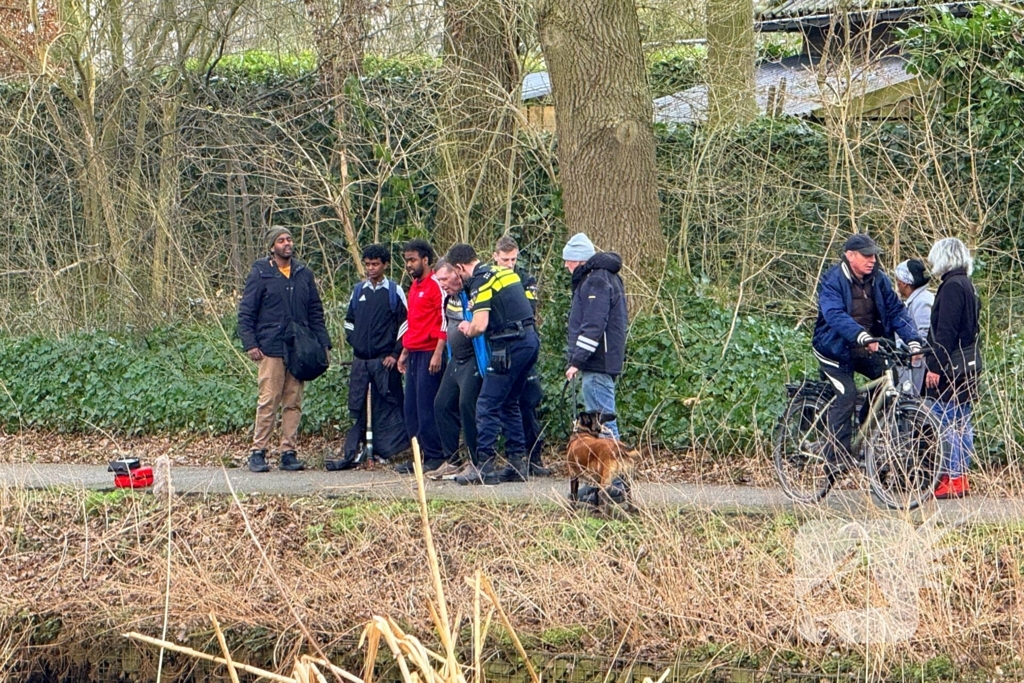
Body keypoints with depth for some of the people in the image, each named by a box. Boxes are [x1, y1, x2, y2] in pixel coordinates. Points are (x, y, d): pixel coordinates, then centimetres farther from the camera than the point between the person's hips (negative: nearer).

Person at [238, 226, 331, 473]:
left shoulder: (304, 274, 12)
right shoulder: (260, 274, -1)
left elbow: (315, 311, 17)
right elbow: (246, 312, -2)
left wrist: (323, 343, 9)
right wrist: (250, 343, -11)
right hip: (271, 349, -4)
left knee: (294, 403, 5)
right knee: (268, 402, -6)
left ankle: (289, 452, 9)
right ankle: (258, 452, 0)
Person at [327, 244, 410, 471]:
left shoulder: (394, 291, -2)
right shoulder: (358, 290, 12)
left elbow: (405, 324, -3)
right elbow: (349, 321, 22)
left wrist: (395, 354, -8)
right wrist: (354, 343, 9)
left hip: (385, 360, -5)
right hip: (360, 359, 5)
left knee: (388, 407, -1)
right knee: (357, 407, 4)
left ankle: (387, 452, 3)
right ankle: (351, 454, 5)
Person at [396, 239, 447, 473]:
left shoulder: (436, 285, -9)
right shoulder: (414, 287, 19)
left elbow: (444, 320, -14)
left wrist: (438, 353, -19)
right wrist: (404, 352, 24)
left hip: (430, 354, -9)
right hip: (414, 354, 9)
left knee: (426, 407, -9)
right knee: (411, 408, 7)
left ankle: (435, 457, -5)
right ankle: (419, 455, 12)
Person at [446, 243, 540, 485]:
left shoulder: (480, 281, -10)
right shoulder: (505, 272, 17)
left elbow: (480, 325, -18)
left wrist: (467, 329, 5)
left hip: (511, 346, -9)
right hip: (530, 340, 9)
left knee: (487, 405, -5)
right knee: (509, 403, 17)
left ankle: (485, 467, -7)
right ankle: (518, 463, 17)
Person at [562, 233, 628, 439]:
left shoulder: (596, 282, -15)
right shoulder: (606, 277, 18)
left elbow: (593, 327, -21)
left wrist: (577, 361, -20)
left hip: (598, 363, -11)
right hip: (604, 362, 11)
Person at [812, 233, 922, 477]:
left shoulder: (878, 280, 1)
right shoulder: (832, 281, -16)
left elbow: (896, 310, -5)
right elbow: (835, 315, -32)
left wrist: (913, 340, -21)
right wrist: (862, 336, -47)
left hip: (868, 350, 6)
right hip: (836, 349, -6)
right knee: (846, 395, -20)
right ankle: (836, 460, -15)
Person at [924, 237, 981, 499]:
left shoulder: (952, 286, -15)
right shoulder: (968, 286, 15)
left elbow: (945, 332, -20)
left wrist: (935, 366, -20)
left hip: (951, 366, -10)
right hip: (968, 366, 10)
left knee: (946, 423, -8)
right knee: (962, 423, 12)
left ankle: (952, 480, -9)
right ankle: (961, 476, 16)